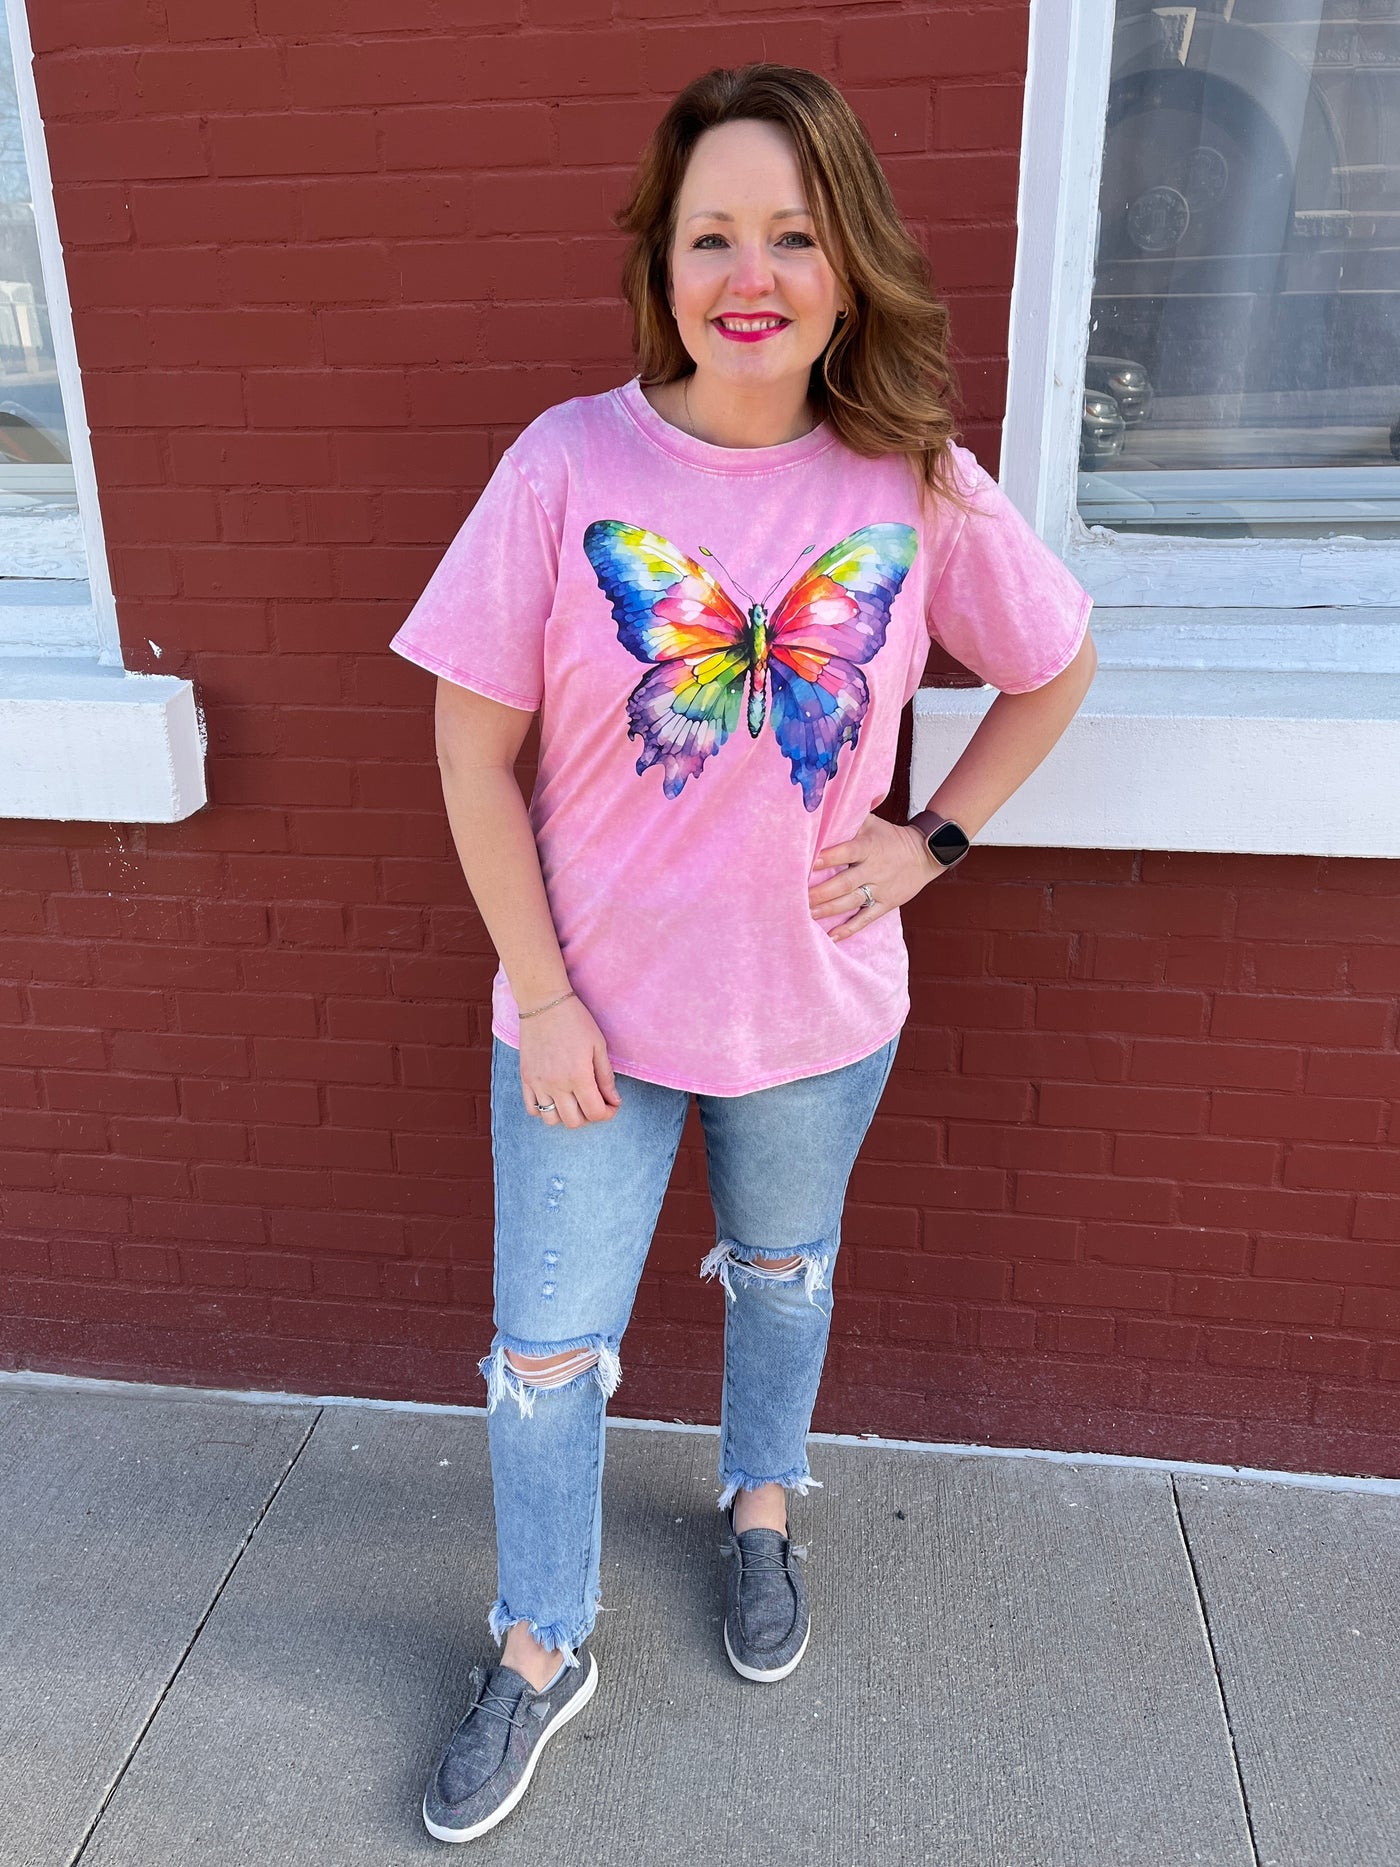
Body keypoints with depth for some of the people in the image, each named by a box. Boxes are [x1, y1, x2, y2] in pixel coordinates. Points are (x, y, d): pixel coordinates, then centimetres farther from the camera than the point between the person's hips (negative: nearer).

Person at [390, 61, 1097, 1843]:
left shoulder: (919, 486, -9)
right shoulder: (567, 465, -14)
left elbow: (1055, 670, 7)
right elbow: (473, 747, -10)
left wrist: (931, 840, -3)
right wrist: (542, 997, -11)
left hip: (818, 1010, 2)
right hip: (594, 1009, -1)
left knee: (783, 1272, 24)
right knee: (547, 1347, 11)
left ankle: (762, 1507, 56)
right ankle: (539, 1652, 39)